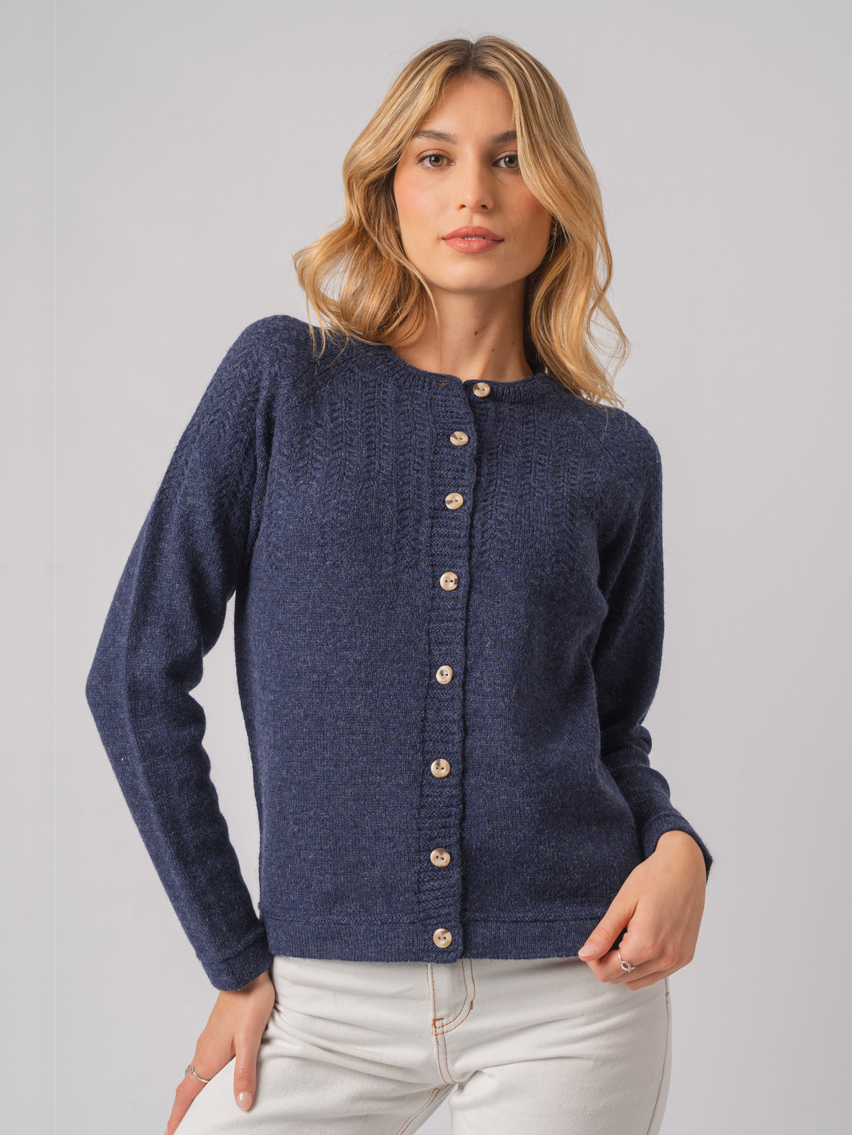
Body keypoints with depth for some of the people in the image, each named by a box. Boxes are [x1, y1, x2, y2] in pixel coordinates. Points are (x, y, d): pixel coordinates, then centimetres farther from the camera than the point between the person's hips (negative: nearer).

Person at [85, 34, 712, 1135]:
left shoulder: (611, 457, 3)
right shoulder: (284, 379, -2)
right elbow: (137, 671, -2)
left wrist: (678, 847, -9)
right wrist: (236, 958, -2)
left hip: (568, 997, 1)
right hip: (333, 1000, -1)